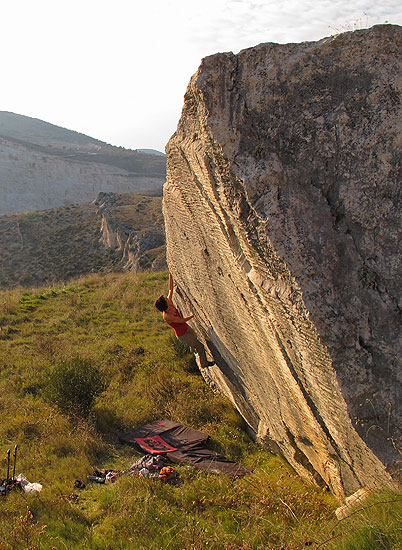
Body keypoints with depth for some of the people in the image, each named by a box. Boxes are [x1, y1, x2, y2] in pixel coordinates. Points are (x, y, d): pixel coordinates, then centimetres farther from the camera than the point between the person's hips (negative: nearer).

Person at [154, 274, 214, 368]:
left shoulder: (170, 304, -15)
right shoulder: (166, 316, -35)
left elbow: (171, 289, -7)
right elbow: (182, 320, -24)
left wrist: (170, 275, -9)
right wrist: (193, 315, -10)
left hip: (186, 328, 8)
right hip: (182, 335, -8)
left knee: (194, 337, 36)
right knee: (200, 347, 5)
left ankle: (193, 348, 68)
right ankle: (204, 363, 27)